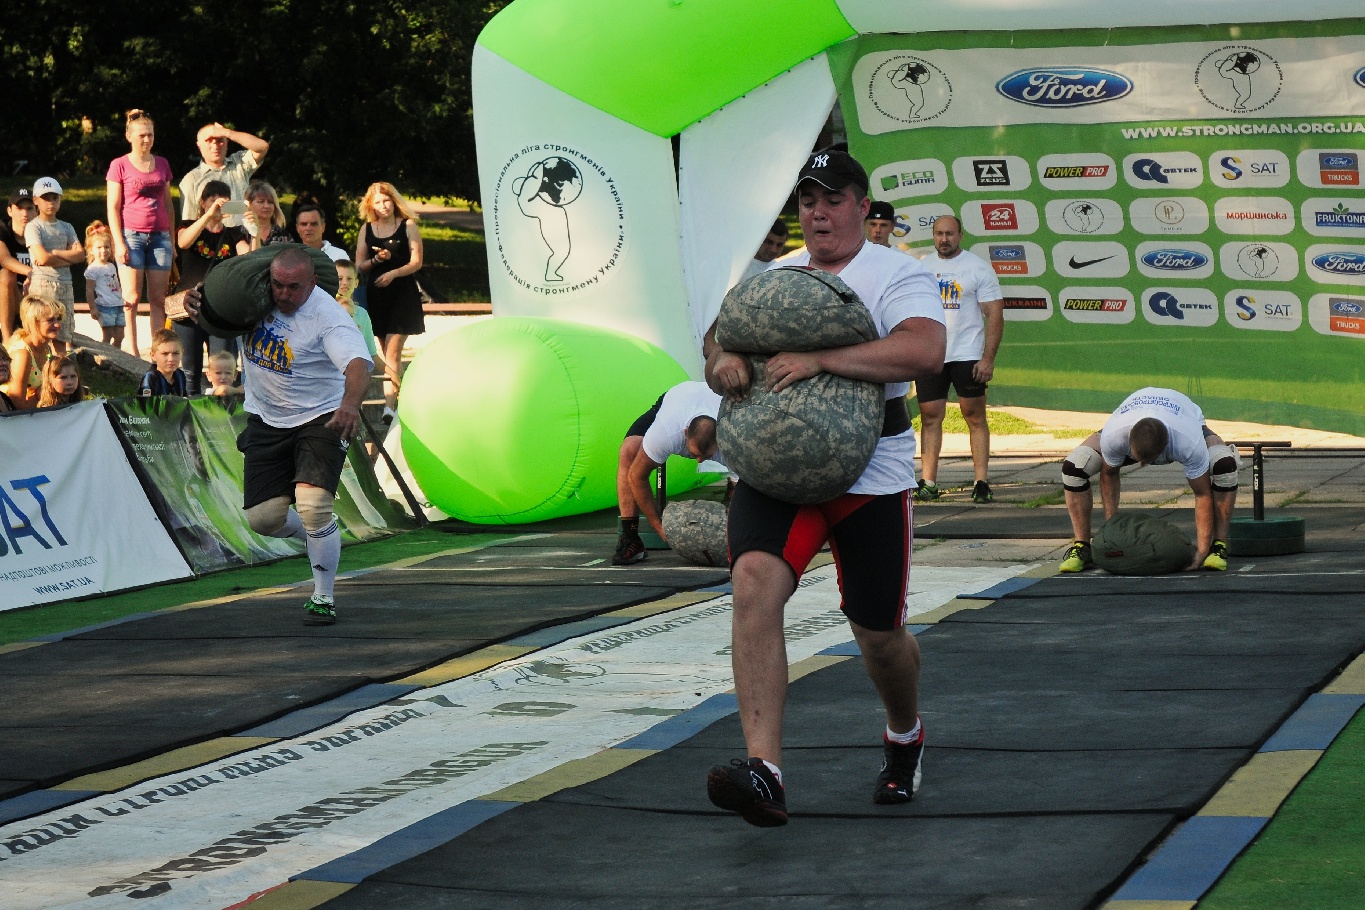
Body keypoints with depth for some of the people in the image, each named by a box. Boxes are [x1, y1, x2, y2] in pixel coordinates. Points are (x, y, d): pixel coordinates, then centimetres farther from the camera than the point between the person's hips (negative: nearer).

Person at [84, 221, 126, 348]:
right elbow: (89, 290, -9)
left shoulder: (112, 266, 17)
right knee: (107, 336, -6)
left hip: (118, 306, 7)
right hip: (105, 306, -7)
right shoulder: (93, 269, -6)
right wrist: (92, 308, -13)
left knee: (119, 337, 7)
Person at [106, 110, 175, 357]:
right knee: (131, 297, -5)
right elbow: (113, 208, -1)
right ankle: (132, 353, -4)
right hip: (131, 234, -4)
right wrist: (119, 243, -9)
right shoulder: (120, 165, 1)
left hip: (160, 236, 4)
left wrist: (172, 240, 13)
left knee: (158, 298, 1)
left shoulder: (162, 164, 13)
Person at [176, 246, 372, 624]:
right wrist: (193, 298, -13)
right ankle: (317, 536, 36)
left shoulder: (328, 315, -21)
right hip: (267, 420, 5)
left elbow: (358, 363, -36)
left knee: (313, 504, -21)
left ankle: (323, 598, -3)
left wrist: (350, 403, -57)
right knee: (263, 517, 1)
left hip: (319, 419, -5)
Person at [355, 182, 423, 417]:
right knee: (390, 354, 8)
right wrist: (376, 260, -10)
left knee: (392, 352, -12)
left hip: (403, 293, -4)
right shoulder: (366, 230, 10)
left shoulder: (408, 226, 0)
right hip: (375, 293, 4)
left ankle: (389, 405, -18)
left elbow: (416, 262, -4)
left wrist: (393, 273, -18)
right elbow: (359, 266, 9)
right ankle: (402, 400, 15)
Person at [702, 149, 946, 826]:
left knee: (879, 631, 8)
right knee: (755, 585, -23)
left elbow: (925, 351, -21)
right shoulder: (772, 277, 15)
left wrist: (818, 358, -28)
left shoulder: (896, 275, -4)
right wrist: (722, 357, -10)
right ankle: (764, 771, -31)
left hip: (870, 473, -3)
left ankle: (904, 737, 42)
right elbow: (718, 335, 17)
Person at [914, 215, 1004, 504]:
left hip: (967, 355, -3)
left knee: (975, 418, -2)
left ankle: (981, 483, -1)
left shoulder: (978, 268, -1)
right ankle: (928, 482, 5)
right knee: (930, 418, 2)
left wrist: (988, 358, -12)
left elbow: (995, 315, -4)